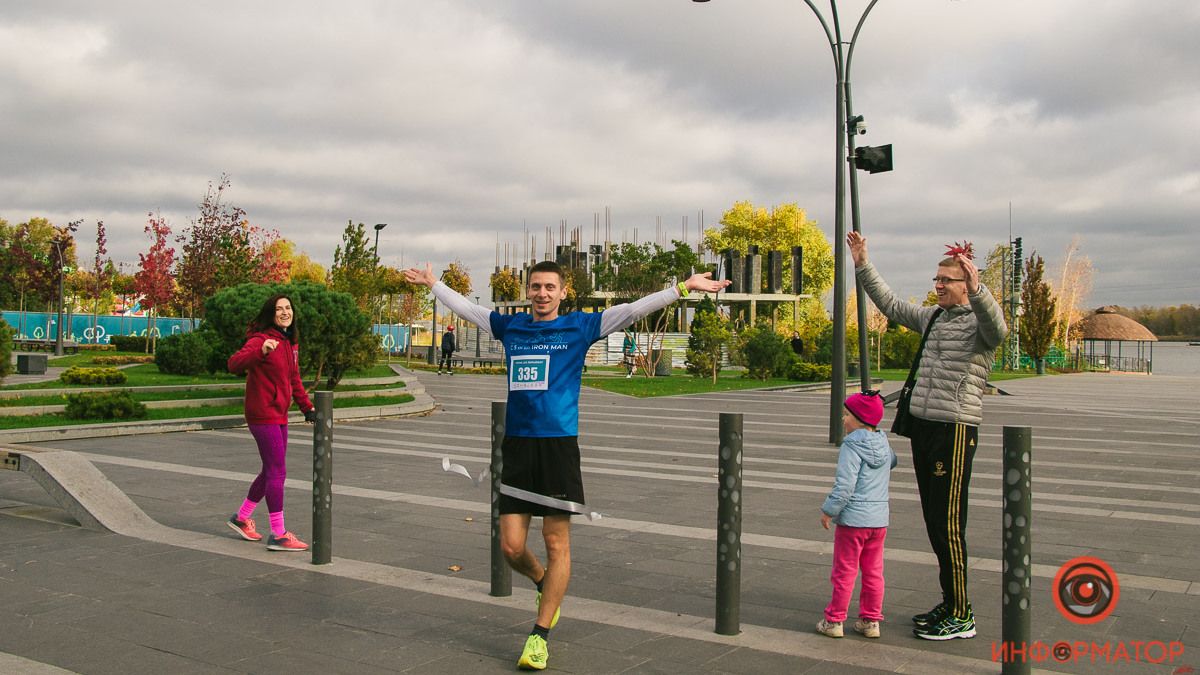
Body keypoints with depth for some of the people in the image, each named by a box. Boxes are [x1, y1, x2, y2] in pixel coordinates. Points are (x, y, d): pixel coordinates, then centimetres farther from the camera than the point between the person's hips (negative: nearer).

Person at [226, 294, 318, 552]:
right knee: (277, 472, -7)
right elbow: (234, 364, -29)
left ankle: (242, 518, 35)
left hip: (279, 416, 9)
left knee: (271, 471, 17)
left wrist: (307, 407, 17)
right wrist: (261, 352, -45)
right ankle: (278, 535, -1)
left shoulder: (291, 342, 13)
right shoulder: (260, 339, -14)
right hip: (263, 415, -9)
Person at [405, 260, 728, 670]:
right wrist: (432, 283, 37)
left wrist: (684, 287, -8)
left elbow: (633, 310, -2)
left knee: (556, 545, 1)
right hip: (516, 446, 3)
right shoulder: (510, 326, 13)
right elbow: (465, 308, 27)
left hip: (559, 445, -3)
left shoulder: (579, 326, 3)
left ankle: (540, 635, 13)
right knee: (511, 546, 2)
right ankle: (543, 583, 35)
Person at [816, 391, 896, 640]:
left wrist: (828, 511, -12)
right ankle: (871, 621, 18)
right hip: (879, 519, 6)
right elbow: (892, 462, 30)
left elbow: (845, 485, -21)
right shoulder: (883, 444, 5)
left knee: (844, 572, 3)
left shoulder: (851, 447, -17)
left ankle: (834, 620, 11)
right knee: (873, 572, 13)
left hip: (852, 519, -6)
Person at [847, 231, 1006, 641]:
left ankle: (961, 616, 1)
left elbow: (997, 328, -30)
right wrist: (862, 265, 25)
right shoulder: (932, 318, 16)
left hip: (955, 429, -8)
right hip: (922, 425, 8)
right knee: (934, 522, 12)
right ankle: (949, 604, 23)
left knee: (949, 524, -7)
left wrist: (977, 289, -46)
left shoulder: (977, 322, -7)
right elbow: (890, 304, 28)